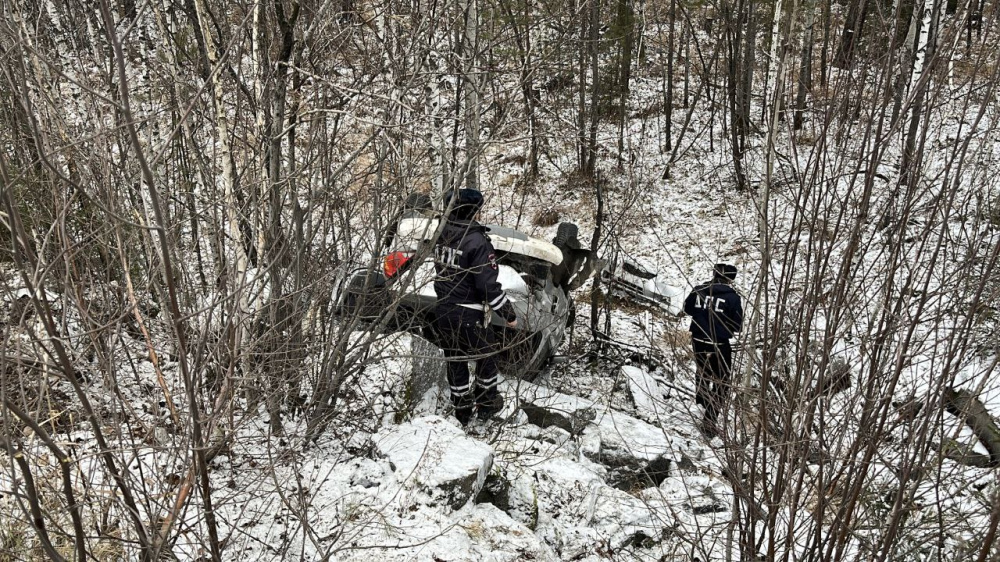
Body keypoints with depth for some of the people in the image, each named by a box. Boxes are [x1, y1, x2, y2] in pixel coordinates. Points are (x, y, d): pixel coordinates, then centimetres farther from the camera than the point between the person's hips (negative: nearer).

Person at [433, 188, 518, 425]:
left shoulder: (442, 235, -1)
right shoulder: (477, 241, -22)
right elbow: (489, 285, -23)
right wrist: (509, 314, -13)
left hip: (443, 310, 6)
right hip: (468, 315, -6)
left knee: (455, 361, 17)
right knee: (487, 356, 17)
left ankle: (462, 410, 29)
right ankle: (485, 403, 29)